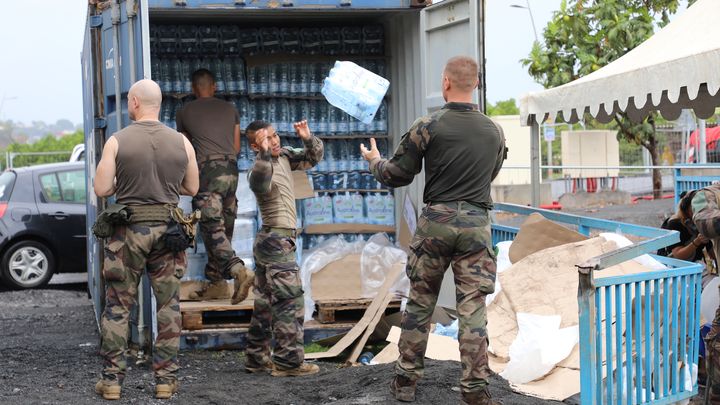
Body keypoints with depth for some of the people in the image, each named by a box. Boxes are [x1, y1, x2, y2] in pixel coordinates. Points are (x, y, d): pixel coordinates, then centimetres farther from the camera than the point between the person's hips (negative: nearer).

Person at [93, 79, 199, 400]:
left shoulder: (117, 141, -6)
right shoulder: (181, 142, 1)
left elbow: (101, 190, -7)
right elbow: (192, 189, 9)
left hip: (129, 230, -2)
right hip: (168, 229, 2)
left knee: (117, 305, 7)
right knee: (168, 306, 9)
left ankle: (112, 379, 8)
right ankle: (166, 379, 10)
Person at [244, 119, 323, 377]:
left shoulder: (283, 156, 8)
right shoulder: (260, 170, -19)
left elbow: (312, 159, 16)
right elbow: (261, 181, -42)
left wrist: (308, 139, -3)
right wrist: (265, 154, -57)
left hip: (268, 242, 9)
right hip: (277, 241, -9)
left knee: (265, 303, 12)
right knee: (290, 301, -7)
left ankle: (257, 359, 18)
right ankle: (288, 361, -4)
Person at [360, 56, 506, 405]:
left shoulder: (428, 127, -7)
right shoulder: (493, 131, 4)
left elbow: (397, 176, -1)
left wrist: (374, 161, 20)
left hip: (435, 222, -1)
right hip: (476, 222, 1)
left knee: (419, 302, 11)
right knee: (473, 307, 2)